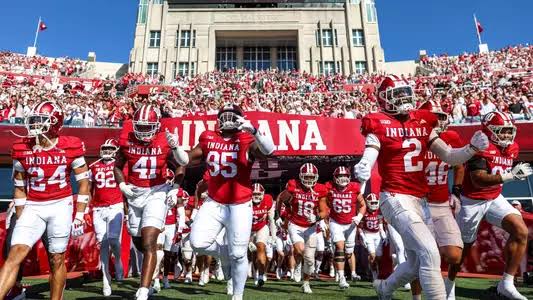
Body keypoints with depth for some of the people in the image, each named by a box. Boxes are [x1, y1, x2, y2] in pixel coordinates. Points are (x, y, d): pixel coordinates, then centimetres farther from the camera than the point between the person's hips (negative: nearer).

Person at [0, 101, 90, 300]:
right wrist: (20, 219, 9)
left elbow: (83, 182, -1)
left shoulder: (71, 147, -7)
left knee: (56, 260, 6)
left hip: (60, 206, -2)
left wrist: (79, 216, -4)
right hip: (32, 207, 2)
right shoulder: (21, 149, 1)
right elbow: (19, 188, 10)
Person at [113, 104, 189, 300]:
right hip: (135, 194, 4)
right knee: (138, 242, 18)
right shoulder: (127, 141, -2)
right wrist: (122, 185, -3)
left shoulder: (165, 142, -10)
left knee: (149, 243, -14)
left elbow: (183, 164, -6)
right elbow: (118, 166, 10)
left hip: (157, 193, -4)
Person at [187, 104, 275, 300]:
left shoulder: (247, 141, -9)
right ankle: (224, 253, 26)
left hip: (239, 206, -3)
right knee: (198, 243, -7)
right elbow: (187, 160, 14)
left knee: (238, 254, 3)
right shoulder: (208, 139, 4)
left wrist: (253, 131, -38)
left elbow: (269, 152, -27)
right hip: (213, 204, 4)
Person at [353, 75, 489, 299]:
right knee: (430, 254, -19)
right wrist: (362, 170, -41)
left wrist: (472, 147, -9)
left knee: (416, 263, 17)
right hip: (395, 198, -7)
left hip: (418, 200, 7)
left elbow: (449, 157, 10)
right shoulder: (379, 126, -6)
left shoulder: (423, 123, 11)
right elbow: (368, 159, -18)